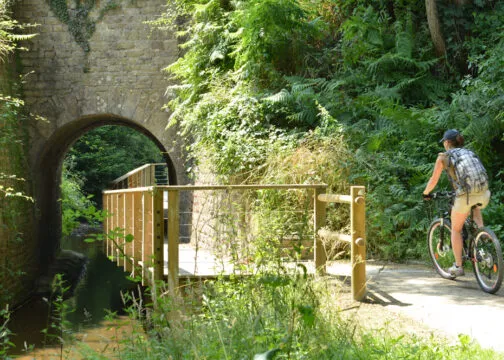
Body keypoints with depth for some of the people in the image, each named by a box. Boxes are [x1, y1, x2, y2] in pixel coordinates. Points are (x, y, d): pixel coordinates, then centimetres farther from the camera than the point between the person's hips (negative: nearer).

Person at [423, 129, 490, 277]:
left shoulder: (443, 157, 9)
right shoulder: (469, 153, 24)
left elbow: (433, 180, 13)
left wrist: (426, 193, 31)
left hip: (465, 195, -4)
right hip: (484, 193, 4)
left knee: (456, 229, 18)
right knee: (476, 207, 41)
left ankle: (458, 266, 20)